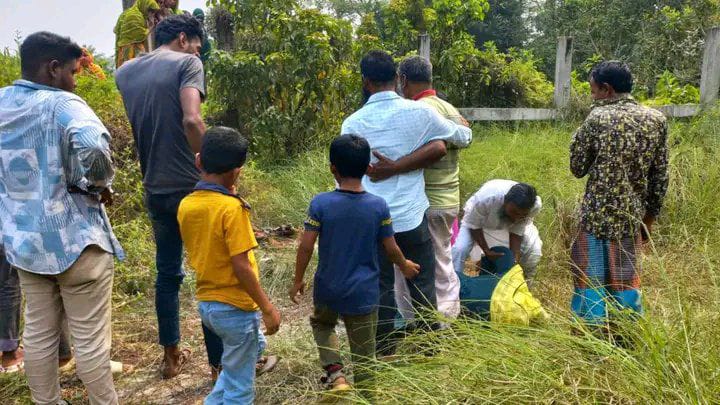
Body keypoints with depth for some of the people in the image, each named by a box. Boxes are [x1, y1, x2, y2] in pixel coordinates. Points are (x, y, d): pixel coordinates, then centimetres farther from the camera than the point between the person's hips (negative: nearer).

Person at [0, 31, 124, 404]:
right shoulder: (61, 104, -14)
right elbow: (92, 147, -34)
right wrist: (99, 184, -16)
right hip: (74, 239, -7)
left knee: (38, 333, 17)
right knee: (90, 338, 5)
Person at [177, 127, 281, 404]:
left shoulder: (186, 205, 0)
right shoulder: (232, 208, -22)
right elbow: (241, 268, -22)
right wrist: (267, 308, -12)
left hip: (205, 303, 8)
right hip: (235, 307, -8)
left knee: (254, 348, 30)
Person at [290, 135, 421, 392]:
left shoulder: (320, 203, -14)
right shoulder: (379, 206, -11)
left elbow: (306, 247, -12)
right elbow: (391, 249, -3)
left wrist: (298, 281, 3)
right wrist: (405, 267, 18)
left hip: (328, 289, 1)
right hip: (363, 293, 0)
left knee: (321, 323, 30)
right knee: (363, 353, 14)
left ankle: (335, 372, 12)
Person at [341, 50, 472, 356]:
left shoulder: (353, 123, -4)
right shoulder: (419, 112, -3)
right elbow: (464, 137, 13)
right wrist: (464, 126, 33)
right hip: (411, 216, 0)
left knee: (381, 288, 12)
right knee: (422, 286, 15)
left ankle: (384, 355, 23)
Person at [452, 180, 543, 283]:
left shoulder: (535, 205, -34)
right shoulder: (486, 198, -43)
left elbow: (517, 232, -20)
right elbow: (473, 225, -24)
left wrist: (515, 260, -27)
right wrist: (487, 251, -24)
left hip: (508, 223, 3)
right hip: (480, 218, -2)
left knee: (534, 248, -13)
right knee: (460, 248, -25)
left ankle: (525, 281, 15)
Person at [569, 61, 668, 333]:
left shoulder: (598, 117, -9)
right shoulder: (656, 119, 3)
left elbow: (578, 168, -3)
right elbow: (660, 178, 6)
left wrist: (580, 137, 9)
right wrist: (650, 216, 15)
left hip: (598, 215, -4)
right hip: (633, 216, 4)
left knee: (591, 280, 6)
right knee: (626, 280, 16)